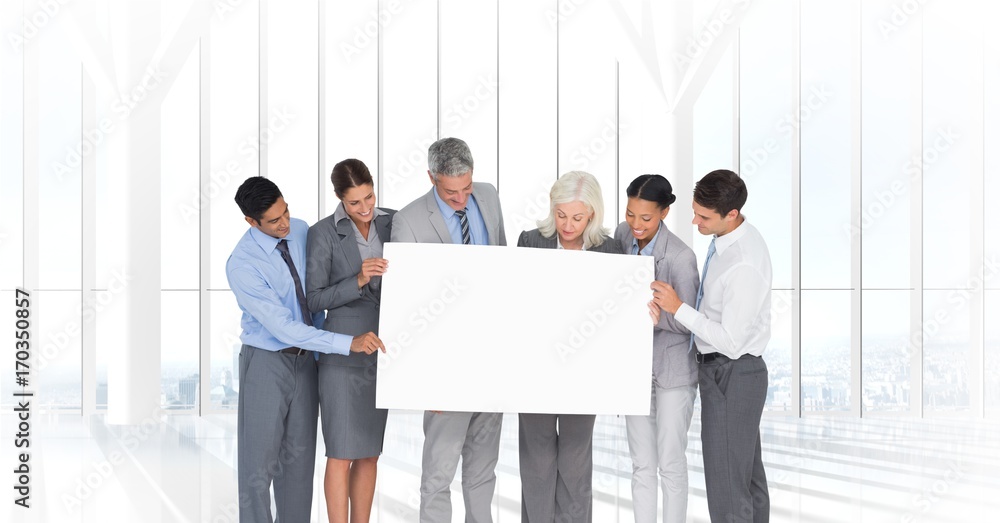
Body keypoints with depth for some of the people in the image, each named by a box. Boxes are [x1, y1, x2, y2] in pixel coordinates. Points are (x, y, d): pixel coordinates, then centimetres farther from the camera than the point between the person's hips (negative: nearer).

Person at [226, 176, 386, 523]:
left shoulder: (301, 231, -4)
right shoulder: (241, 265, -23)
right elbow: (283, 328, -27)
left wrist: (320, 352, 11)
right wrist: (348, 343, -32)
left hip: (305, 358, 5)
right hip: (266, 362, -5)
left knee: (299, 456, 11)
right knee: (260, 462, -1)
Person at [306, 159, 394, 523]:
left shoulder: (392, 223, 4)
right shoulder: (323, 233, -9)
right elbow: (314, 300, -10)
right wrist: (358, 280, -23)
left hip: (380, 349, 5)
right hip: (342, 352, -5)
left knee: (369, 452, 10)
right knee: (342, 453, -4)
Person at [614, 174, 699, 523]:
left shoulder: (680, 257, -22)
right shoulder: (624, 236, -3)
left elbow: (689, 323, -17)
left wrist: (657, 316, -31)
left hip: (673, 370, -6)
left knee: (670, 463, 5)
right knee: (642, 464, 12)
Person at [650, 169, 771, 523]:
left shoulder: (744, 265, -28)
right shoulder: (728, 236, 1)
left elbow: (730, 340, -26)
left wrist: (678, 309, -23)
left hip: (732, 377, -10)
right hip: (724, 371, 10)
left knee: (726, 485, -3)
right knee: (749, 474, 21)